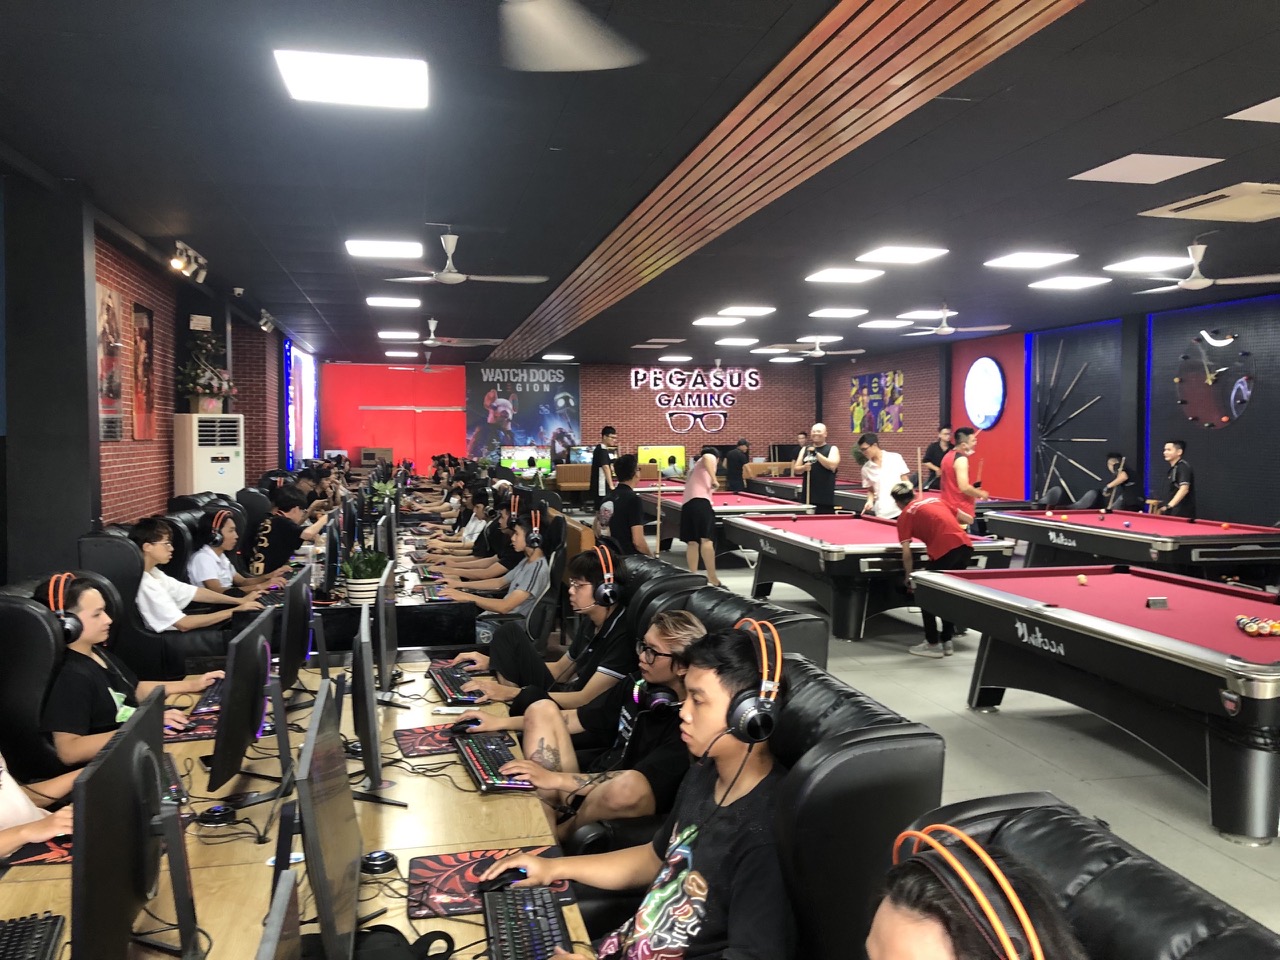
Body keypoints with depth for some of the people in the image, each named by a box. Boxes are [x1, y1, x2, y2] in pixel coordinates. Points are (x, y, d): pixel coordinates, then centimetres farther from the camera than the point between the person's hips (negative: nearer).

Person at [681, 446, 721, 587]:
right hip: (700, 501, -8)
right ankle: (713, 578, -24)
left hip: (686, 505, 8)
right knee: (706, 540, -16)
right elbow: (707, 457, -11)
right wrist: (714, 479, -11)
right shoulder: (709, 458, 16)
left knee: (691, 542, 6)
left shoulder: (694, 467, 39)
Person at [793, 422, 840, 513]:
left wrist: (816, 453, -16)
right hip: (808, 495, 4)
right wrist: (803, 468, -9)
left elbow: (832, 465, -16)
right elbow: (795, 469, 13)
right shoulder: (805, 449, 14)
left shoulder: (832, 449, 2)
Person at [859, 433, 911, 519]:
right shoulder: (866, 468, 5)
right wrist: (870, 501, -4)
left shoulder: (895, 458, -1)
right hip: (881, 514, 2)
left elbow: (906, 482, 3)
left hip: (901, 510, -2)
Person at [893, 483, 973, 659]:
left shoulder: (905, 515, 10)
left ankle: (933, 644, 14)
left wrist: (908, 577, 17)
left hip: (944, 550, -6)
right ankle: (947, 641, 27)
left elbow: (907, 553, 4)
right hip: (965, 545, 6)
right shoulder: (936, 499, 25)